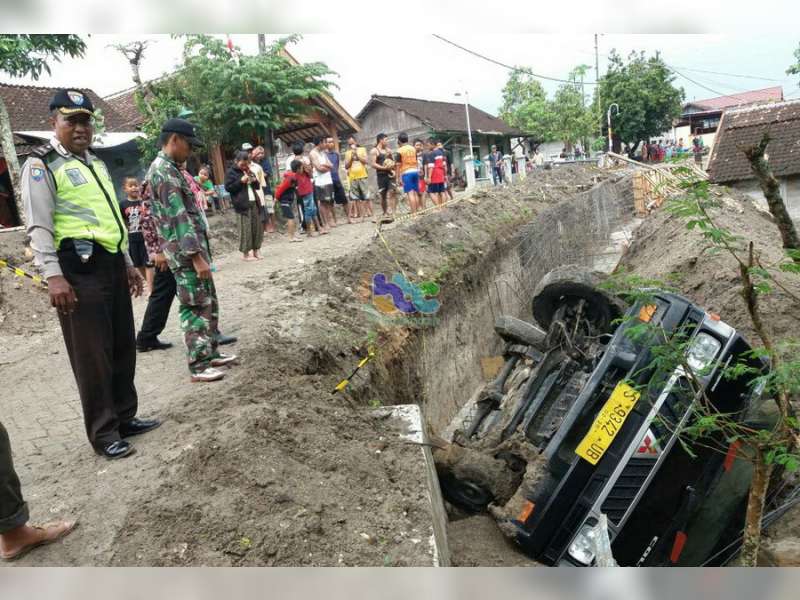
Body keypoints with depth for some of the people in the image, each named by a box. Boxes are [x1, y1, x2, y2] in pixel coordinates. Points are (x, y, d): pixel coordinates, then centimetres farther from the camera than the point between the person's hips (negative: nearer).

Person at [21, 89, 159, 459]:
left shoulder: (95, 162, 21)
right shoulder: (42, 164, -4)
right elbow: (39, 225, -12)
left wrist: (127, 262, 24)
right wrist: (53, 276, -20)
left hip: (111, 262, 8)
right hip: (79, 267, -8)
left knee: (123, 346, 13)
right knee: (92, 354, -2)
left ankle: (124, 417, 27)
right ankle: (103, 433, 10)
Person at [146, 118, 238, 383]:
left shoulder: (167, 168, 18)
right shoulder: (164, 170, -15)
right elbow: (178, 216, -22)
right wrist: (196, 256, -24)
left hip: (191, 249, 10)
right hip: (186, 252, -10)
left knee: (209, 304, 16)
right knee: (196, 308, -5)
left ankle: (210, 353, 25)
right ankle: (198, 365, 2)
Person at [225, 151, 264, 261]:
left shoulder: (249, 171, 19)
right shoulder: (231, 172, -1)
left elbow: (258, 187, 23)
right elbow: (228, 187, -8)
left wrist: (255, 181, 0)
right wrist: (241, 181, -15)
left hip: (254, 202, 7)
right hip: (243, 204, -7)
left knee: (257, 227, 6)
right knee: (246, 228, -7)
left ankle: (255, 251, 14)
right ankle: (245, 253, -1)